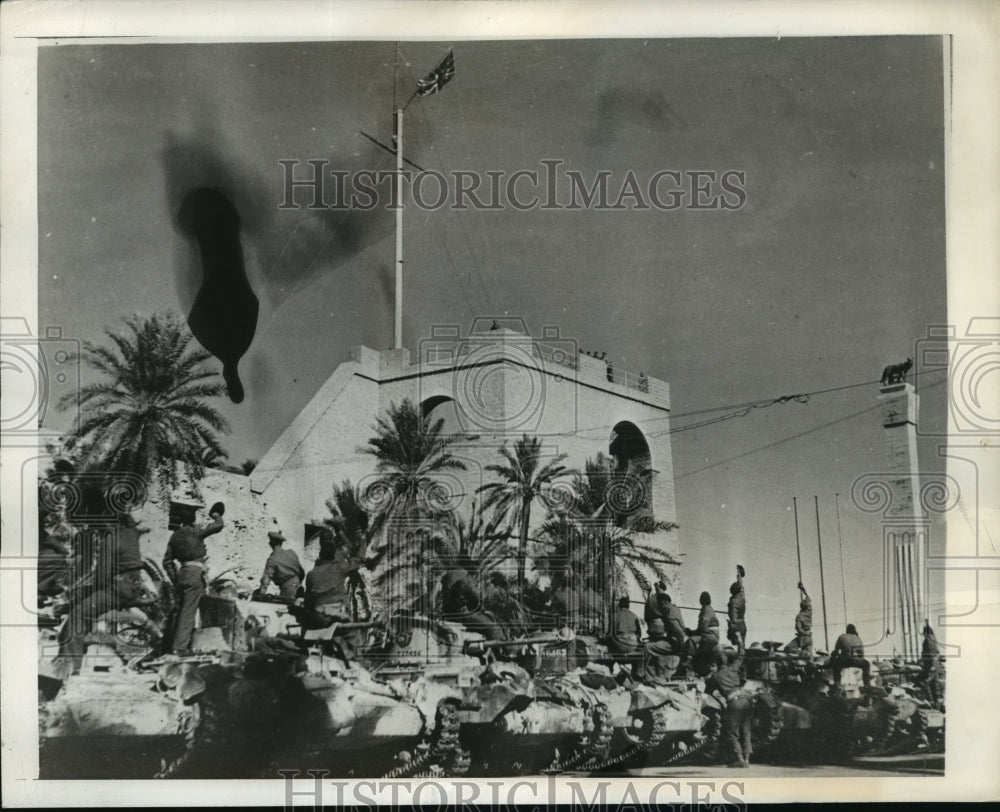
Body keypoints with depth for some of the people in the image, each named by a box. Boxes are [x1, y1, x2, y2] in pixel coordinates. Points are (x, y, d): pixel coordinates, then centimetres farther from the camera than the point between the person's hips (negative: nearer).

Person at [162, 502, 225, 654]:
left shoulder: (175, 536, 14)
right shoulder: (195, 531, -6)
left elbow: (167, 561, 14)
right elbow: (219, 525, -8)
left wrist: (175, 579, 18)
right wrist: (216, 516, 13)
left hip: (182, 573, 7)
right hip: (196, 573, -7)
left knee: (181, 610, 15)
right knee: (188, 611, -6)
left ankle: (177, 643, 19)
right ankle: (180, 646, -9)